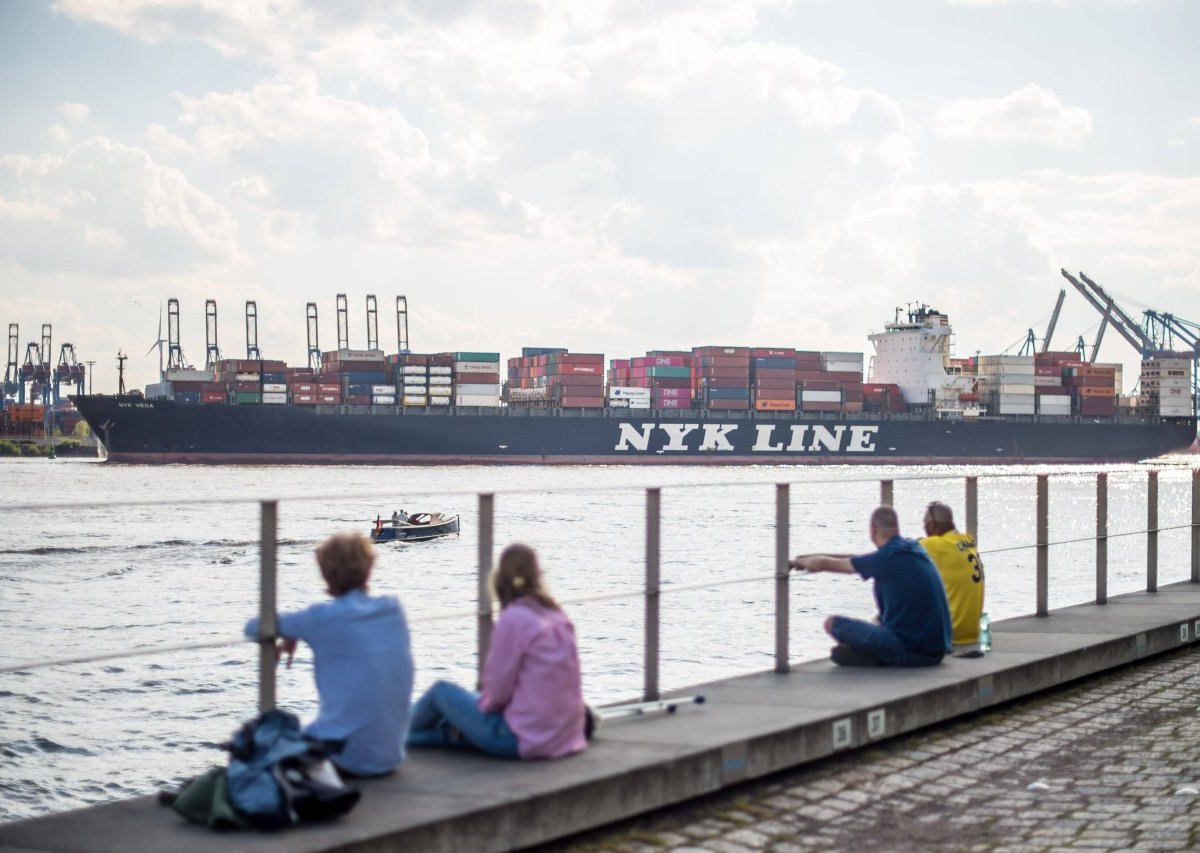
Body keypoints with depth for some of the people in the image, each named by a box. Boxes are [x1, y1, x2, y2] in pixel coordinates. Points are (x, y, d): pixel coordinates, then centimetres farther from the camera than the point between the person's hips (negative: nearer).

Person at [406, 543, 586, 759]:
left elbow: (497, 690, -12)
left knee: (441, 691, 15)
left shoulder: (513, 619, -16)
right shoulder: (558, 616, 6)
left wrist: (484, 703, 8)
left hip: (523, 739, -7)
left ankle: (402, 734, 39)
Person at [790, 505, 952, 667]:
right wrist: (810, 558, 27)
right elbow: (859, 561, 23)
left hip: (909, 649, -8)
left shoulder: (886, 558, -13)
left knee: (832, 623, -2)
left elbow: (823, 564, -3)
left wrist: (799, 561, 19)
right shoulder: (914, 548, 10)